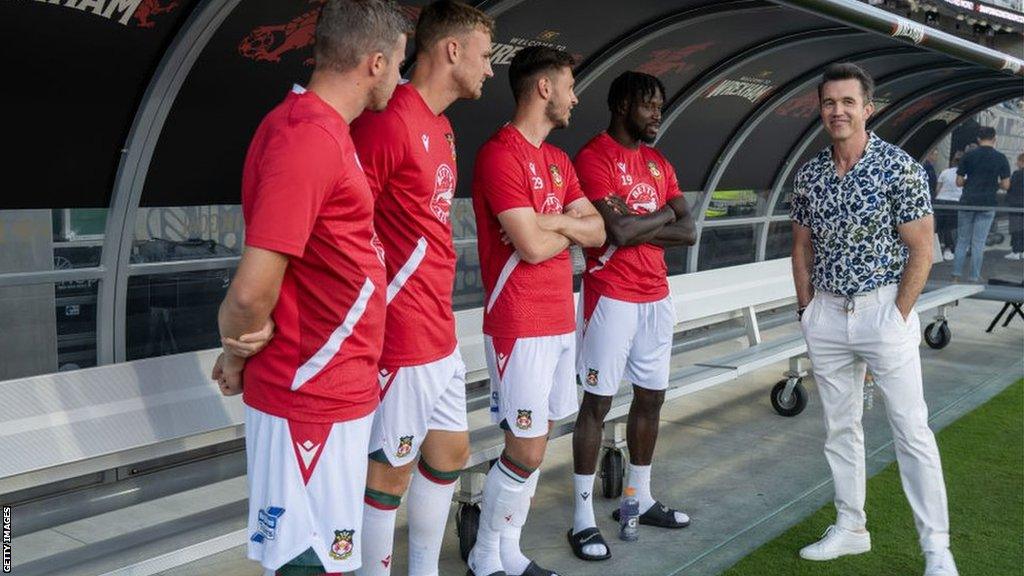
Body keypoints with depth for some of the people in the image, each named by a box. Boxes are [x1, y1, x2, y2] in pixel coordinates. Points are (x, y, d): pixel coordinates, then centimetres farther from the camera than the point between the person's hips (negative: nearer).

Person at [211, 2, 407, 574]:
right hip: (315, 398, -9)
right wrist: (237, 362, -6)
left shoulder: (322, 129, 11)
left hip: (332, 391, 9)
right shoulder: (308, 138, -22)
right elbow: (252, 291, -24)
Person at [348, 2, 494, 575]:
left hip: (442, 334, 10)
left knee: (450, 452, 20)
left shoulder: (440, 126, 13)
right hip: (403, 339, -10)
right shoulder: (389, 121, -18)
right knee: (392, 470, 4)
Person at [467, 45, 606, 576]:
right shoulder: (500, 154, -14)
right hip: (521, 327, -9)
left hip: (560, 322, 9)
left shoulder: (558, 161, 15)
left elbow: (597, 232, 9)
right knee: (526, 451, -4)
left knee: (534, 443, 12)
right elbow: (532, 246, -21)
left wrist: (552, 221, -10)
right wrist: (571, 228, -1)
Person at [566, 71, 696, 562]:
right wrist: (662, 214, -3)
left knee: (651, 397, 14)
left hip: (656, 296, 8)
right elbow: (618, 231, -21)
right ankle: (583, 518, 5)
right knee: (597, 402, -3)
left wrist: (636, 226, -12)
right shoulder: (593, 157, -10)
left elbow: (688, 231, 4)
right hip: (612, 296, -7)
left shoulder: (659, 163, 14)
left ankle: (641, 498, 29)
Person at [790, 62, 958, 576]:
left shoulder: (900, 168, -10)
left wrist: (898, 317, -10)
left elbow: (921, 250, -9)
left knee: (911, 431, -1)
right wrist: (807, 309, 7)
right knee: (840, 427, 12)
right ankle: (850, 528, 25)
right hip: (826, 316, 5)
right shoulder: (808, 176, 5)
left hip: (884, 310, -5)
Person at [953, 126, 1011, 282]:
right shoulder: (1000, 158, -2)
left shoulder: (968, 156, -1)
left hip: (967, 203, 1)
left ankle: (956, 275, 6)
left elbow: (959, 182, 0)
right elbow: (1005, 185, -2)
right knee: (979, 243, 3)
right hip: (987, 204, -1)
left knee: (962, 240, 10)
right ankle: (974, 278, 5)